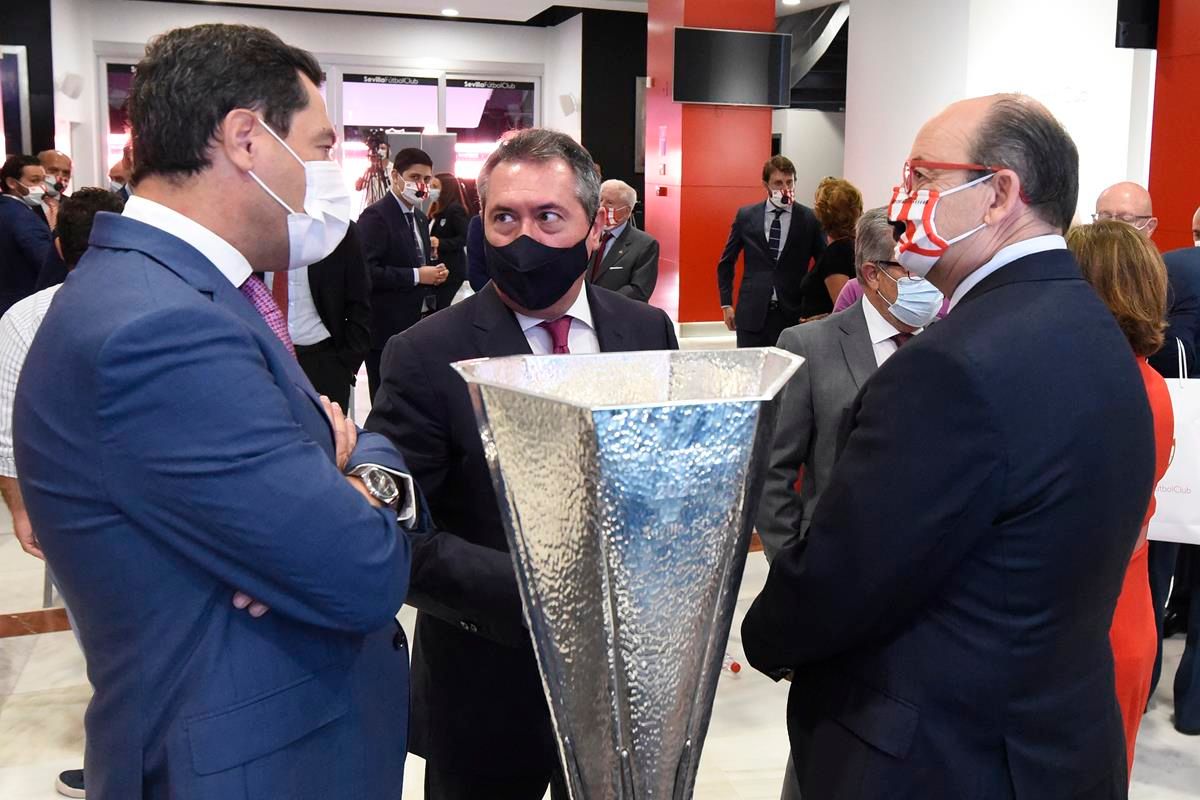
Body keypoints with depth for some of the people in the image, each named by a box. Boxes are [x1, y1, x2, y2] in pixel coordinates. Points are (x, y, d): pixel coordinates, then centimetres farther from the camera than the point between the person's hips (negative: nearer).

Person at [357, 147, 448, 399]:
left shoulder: (420, 218, 16)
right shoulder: (375, 216, -11)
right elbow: (367, 272, -22)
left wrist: (434, 273, 4)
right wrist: (416, 276, -19)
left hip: (416, 325, 8)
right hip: (386, 329, -8)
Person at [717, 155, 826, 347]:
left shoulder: (810, 219, 0)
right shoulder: (746, 216, 5)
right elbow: (726, 263, 13)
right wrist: (726, 304, 9)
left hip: (793, 315, -1)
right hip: (751, 314, 1)